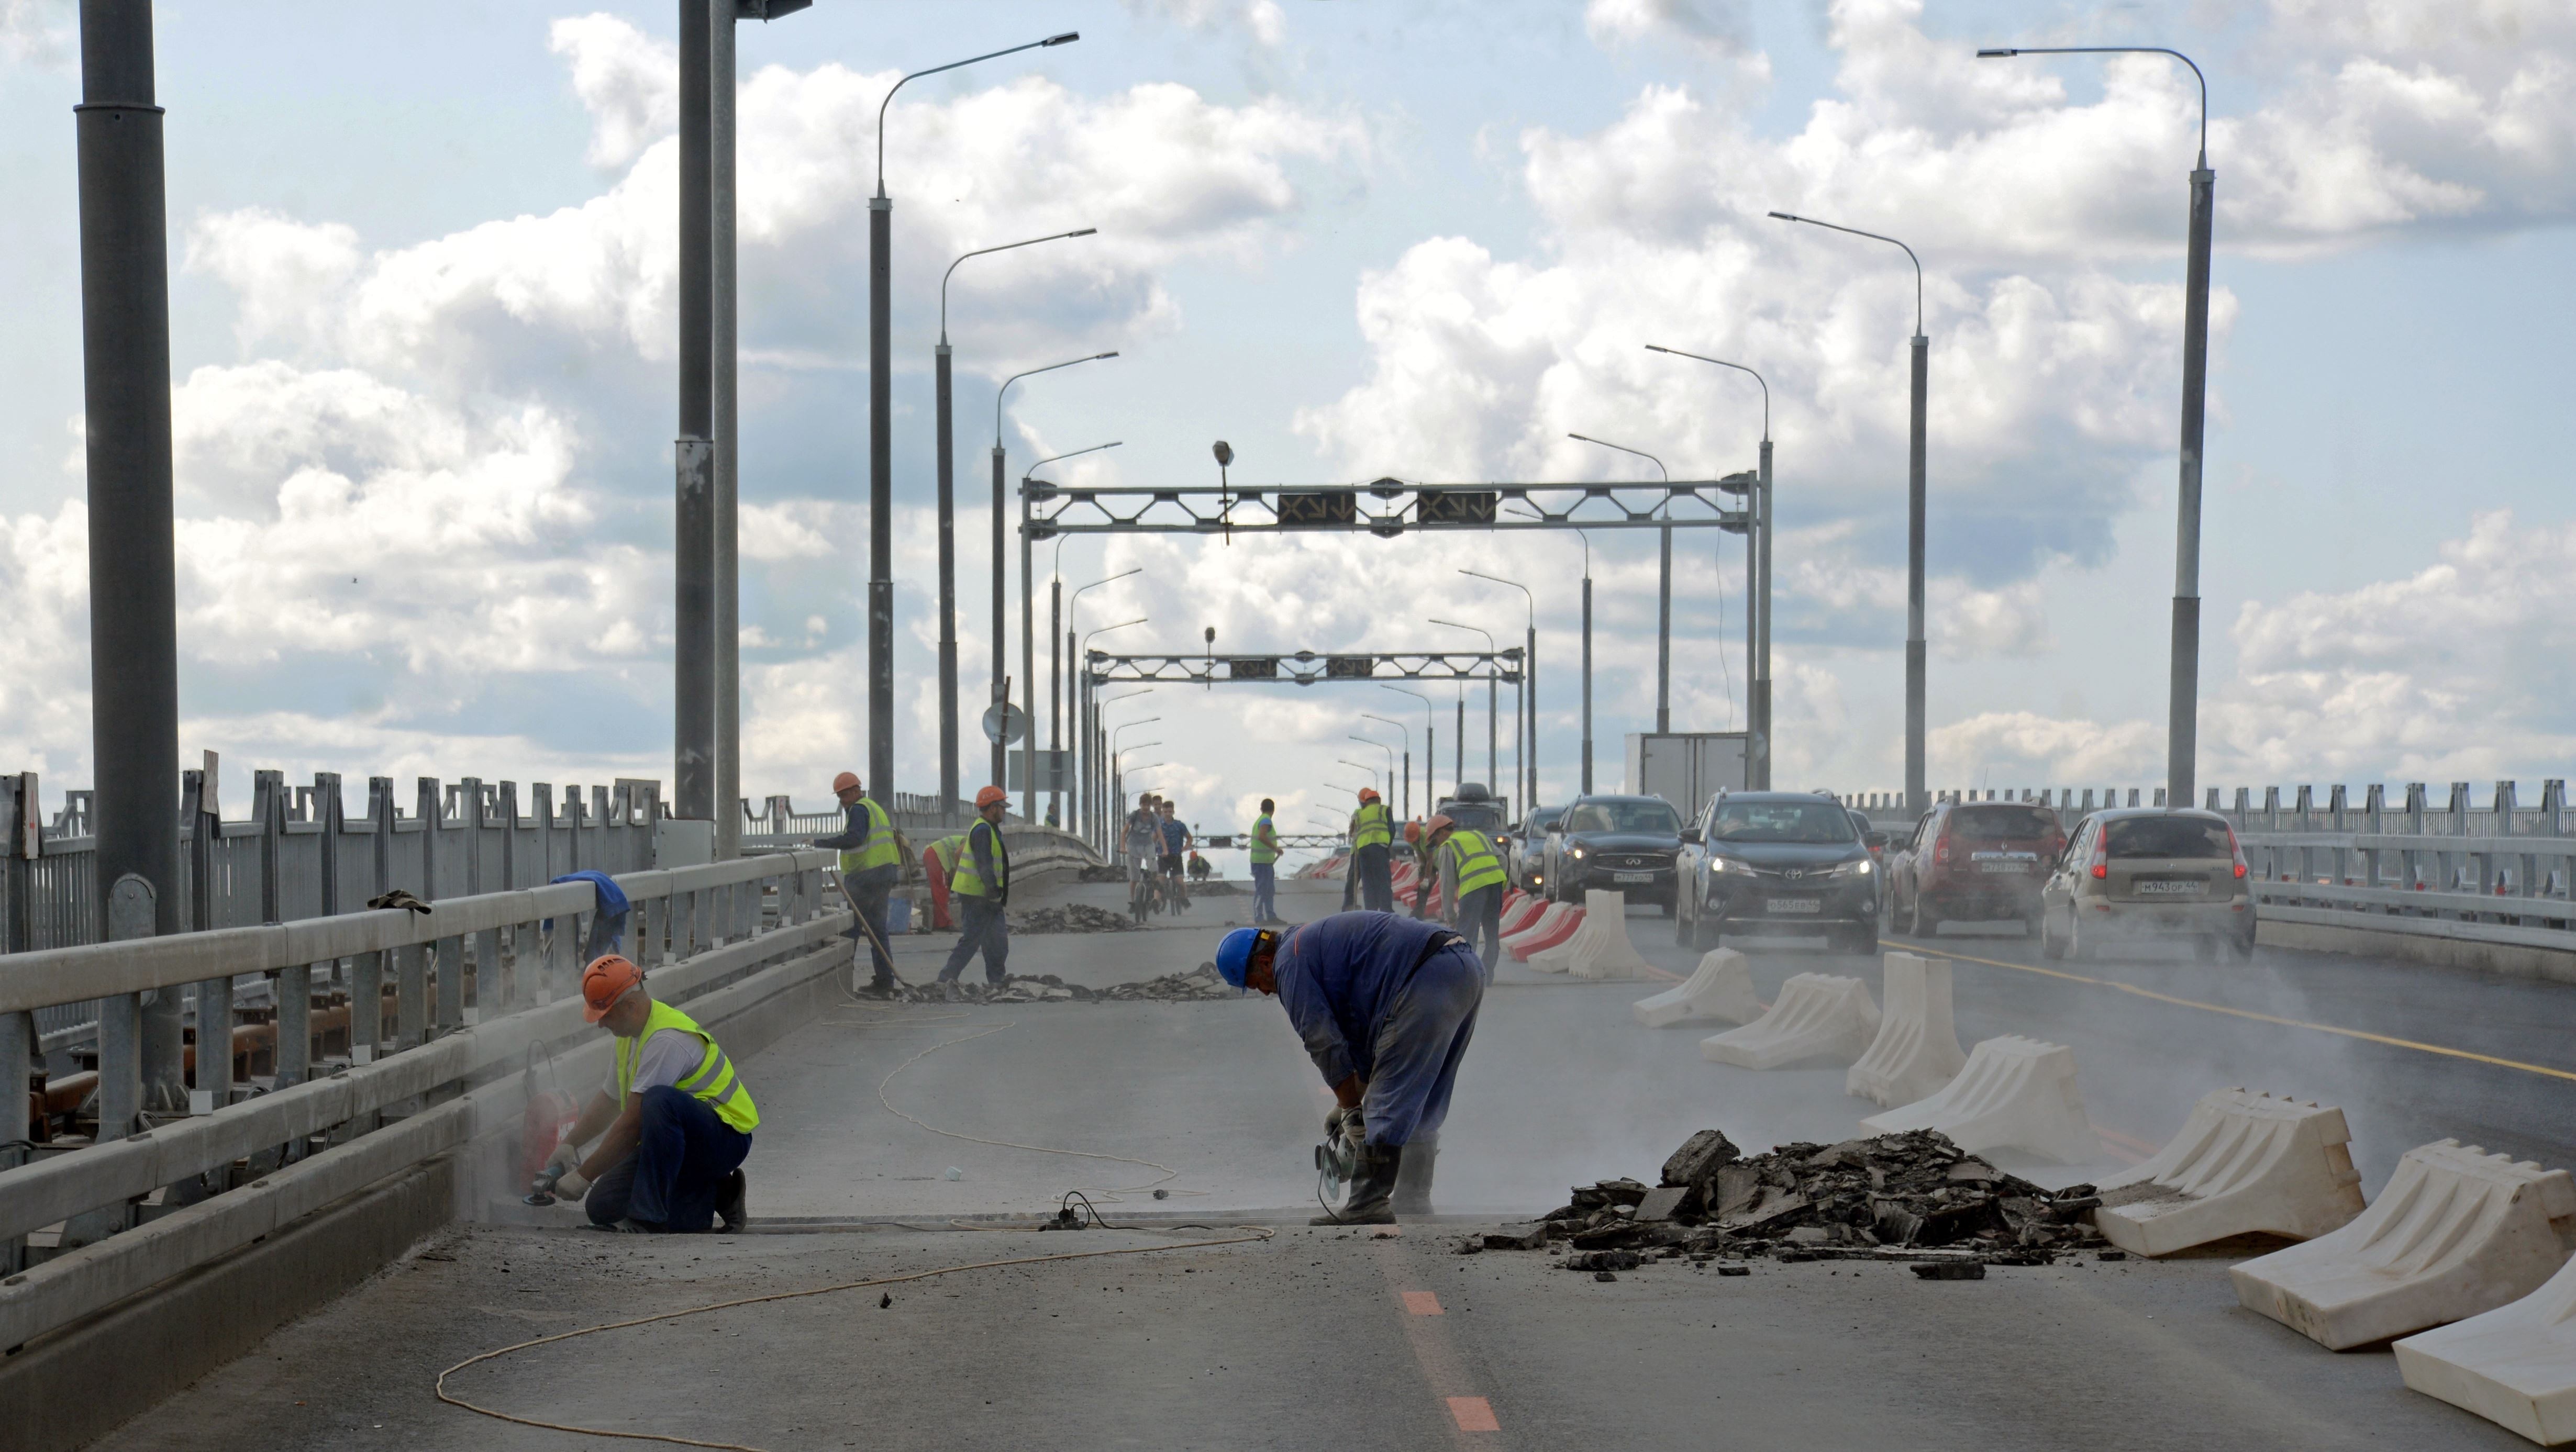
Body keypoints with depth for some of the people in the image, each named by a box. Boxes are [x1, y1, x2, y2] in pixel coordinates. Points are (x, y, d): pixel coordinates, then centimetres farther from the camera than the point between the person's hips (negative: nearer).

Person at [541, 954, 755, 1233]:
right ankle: (714, 1197, 8)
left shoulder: (667, 1040, -24)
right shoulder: (630, 1034, 8)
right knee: (603, 1208, -1)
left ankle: (652, 1214, -30)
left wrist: (583, 1176, -20)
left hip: (726, 1139, -10)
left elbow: (632, 1124, -26)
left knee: (660, 1101, -39)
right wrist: (568, 1145, 18)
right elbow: (610, 1100, 25)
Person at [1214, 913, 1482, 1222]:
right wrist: (1348, 1103, 30)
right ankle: (1412, 1203, 19)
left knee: (1389, 1108, -5)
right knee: (1420, 1109, 17)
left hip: (1427, 978, -10)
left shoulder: (1290, 963, 1)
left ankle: (1368, 1208, -5)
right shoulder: (1315, 941, 31)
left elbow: (1324, 1043, -3)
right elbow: (1362, 1037, 33)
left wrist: (1352, 1111, 4)